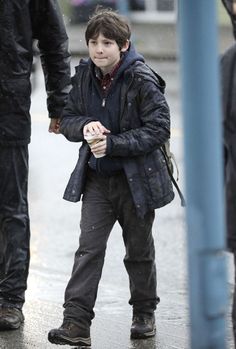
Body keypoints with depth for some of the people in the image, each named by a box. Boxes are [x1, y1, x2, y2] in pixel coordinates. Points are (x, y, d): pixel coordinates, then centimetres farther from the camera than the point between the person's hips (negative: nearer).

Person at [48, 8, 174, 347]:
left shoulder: (142, 81, -16)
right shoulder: (84, 75, 0)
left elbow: (158, 129, -17)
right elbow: (67, 118, 9)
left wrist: (113, 143, -24)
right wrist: (85, 125, -15)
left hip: (136, 179, -3)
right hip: (97, 178, 3)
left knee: (139, 250, 12)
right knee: (89, 248, -6)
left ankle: (144, 313, 31)